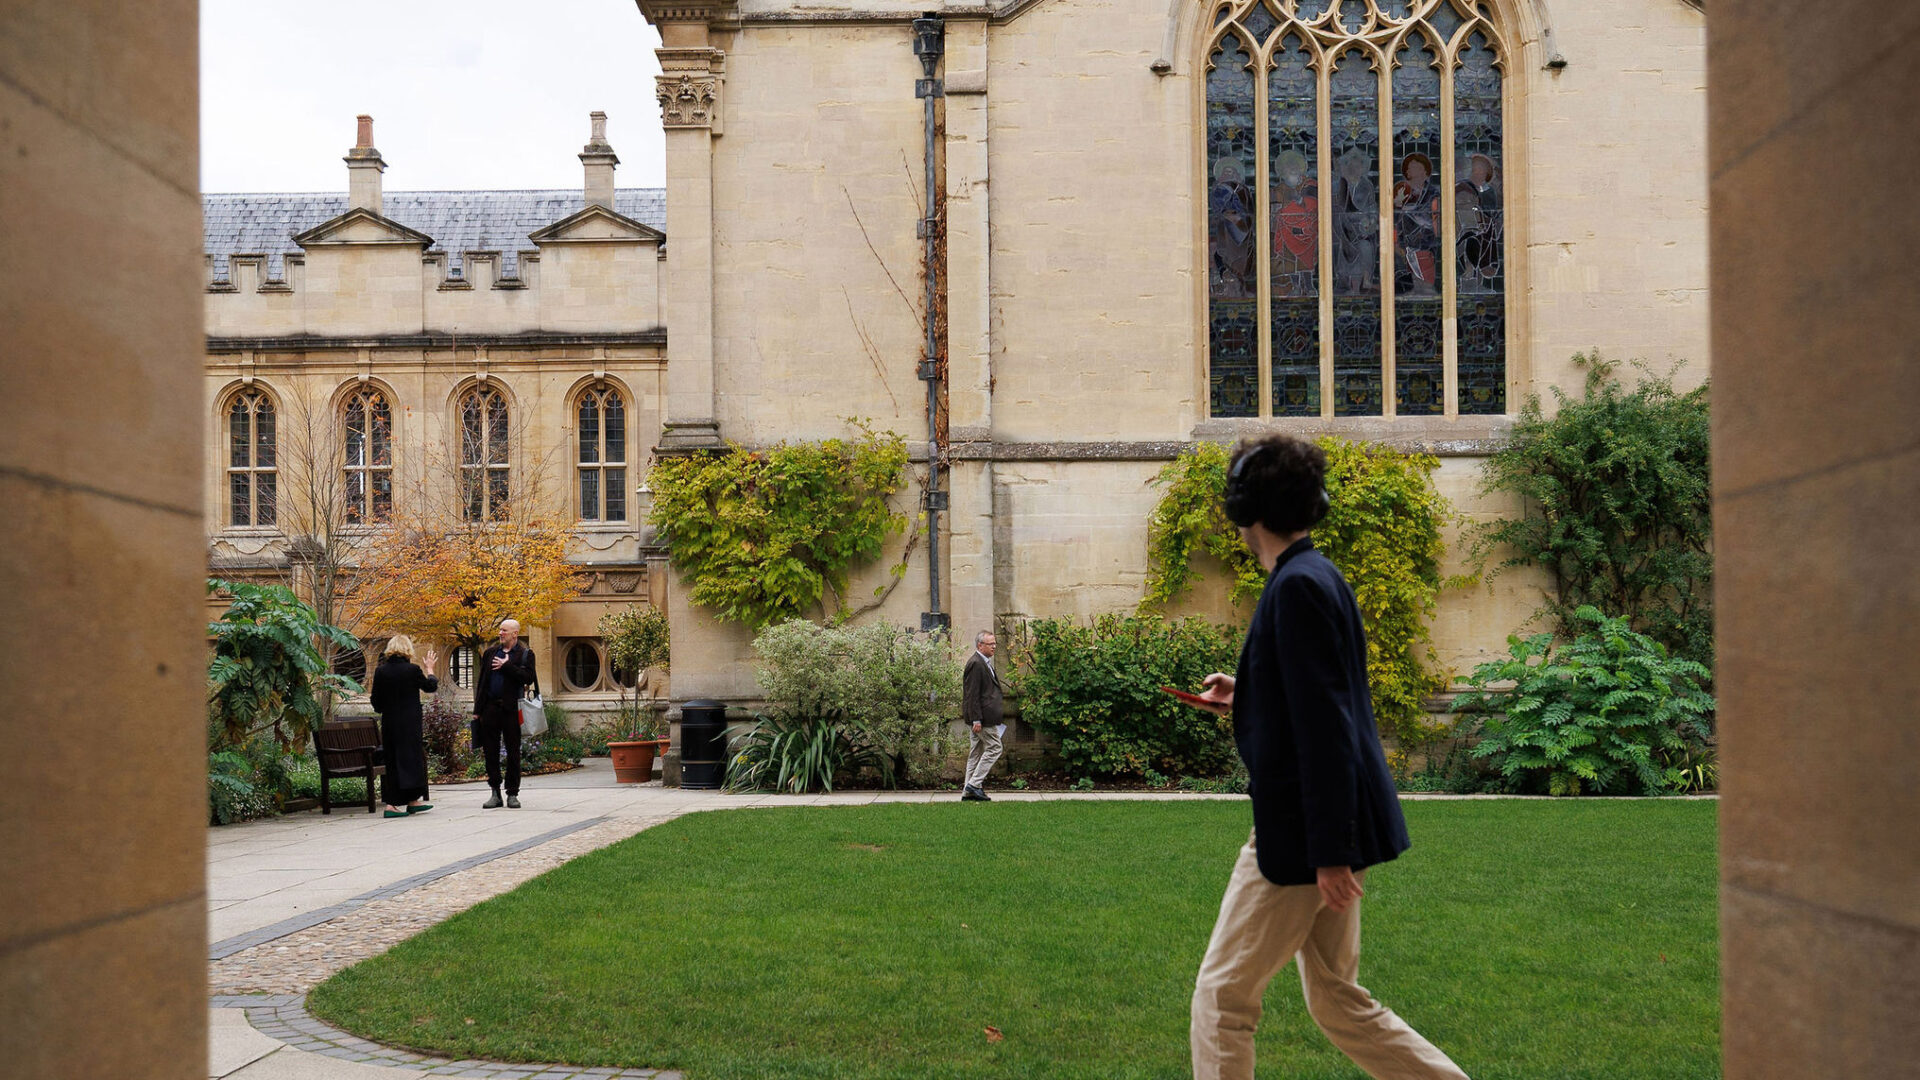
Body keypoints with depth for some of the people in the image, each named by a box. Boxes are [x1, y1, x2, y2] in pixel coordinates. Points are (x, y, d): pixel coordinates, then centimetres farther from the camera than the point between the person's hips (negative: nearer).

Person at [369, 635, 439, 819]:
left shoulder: (381, 671, -1)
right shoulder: (412, 670, -10)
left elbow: (376, 702, 3)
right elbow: (431, 686, 5)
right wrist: (430, 668, 21)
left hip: (388, 723, 4)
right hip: (409, 723, -4)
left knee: (391, 761, 9)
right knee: (411, 758, 3)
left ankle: (392, 802, 7)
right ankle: (413, 800, 4)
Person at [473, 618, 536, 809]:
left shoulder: (525, 654, 3)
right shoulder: (490, 652, 13)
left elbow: (528, 678, -12)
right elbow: (482, 682, 13)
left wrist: (506, 666, -12)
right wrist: (477, 710, 8)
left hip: (512, 709, -3)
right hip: (490, 708, 3)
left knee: (513, 752, 1)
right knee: (490, 752, 4)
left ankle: (512, 794, 8)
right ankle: (495, 793, 11)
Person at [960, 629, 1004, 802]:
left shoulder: (984, 663, 17)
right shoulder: (976, 664, -16)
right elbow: (972, 694, -20)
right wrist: (976, 719, -22)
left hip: (980, 717, 11)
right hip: (982, 716, -11)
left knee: (976, 752, 11)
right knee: (993, 748, -6)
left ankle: (969, 791, 14)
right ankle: (974, 784, -6)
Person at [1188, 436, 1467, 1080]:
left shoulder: (1297, 587, -17)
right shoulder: (1316, 577, 12)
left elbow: (1325, 726, -22)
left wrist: (1330, 852, -22)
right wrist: (1243, 698, 24)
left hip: (1302, 835, -10)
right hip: (1322, 832, 10)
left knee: (1223, 996, 0)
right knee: (1338, 1002, 17)